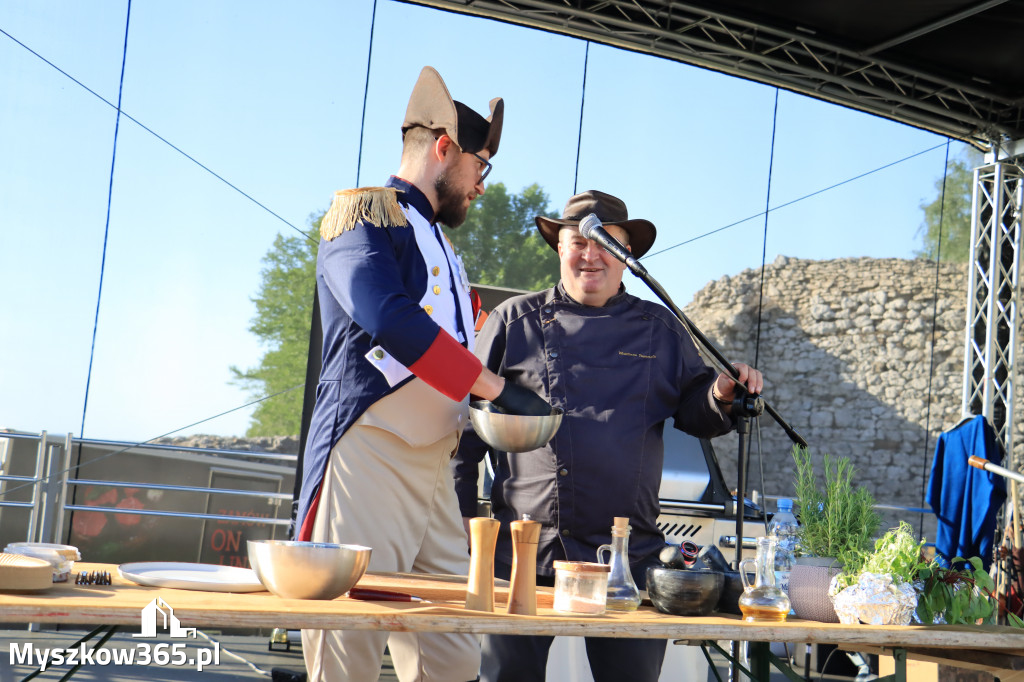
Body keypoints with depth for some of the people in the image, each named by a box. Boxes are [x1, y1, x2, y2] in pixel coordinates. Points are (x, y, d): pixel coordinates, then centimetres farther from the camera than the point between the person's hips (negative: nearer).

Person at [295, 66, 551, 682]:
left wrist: (471, 418, 20)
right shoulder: (365, 216, -2)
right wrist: (498, 389, -13)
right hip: (368, 456, -8)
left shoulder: (439, 245, 25)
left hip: (434, 468, 8)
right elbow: (389, 320, -19)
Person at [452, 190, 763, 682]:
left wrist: (722, 396, -11)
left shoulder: (660, 330, 13)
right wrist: (462, 512, 3)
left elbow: (695, 413, 13)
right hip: (523, 548, -1)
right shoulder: (514, 321, 8)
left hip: (628, 552, 1)